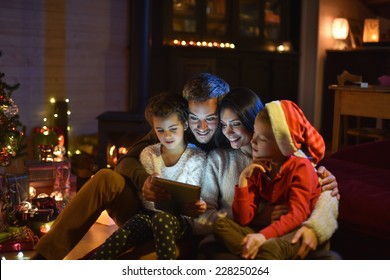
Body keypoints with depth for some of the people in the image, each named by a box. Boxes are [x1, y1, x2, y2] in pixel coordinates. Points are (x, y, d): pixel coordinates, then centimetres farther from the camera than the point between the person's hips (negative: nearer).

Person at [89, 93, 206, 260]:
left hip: (180, 219, -2)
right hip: (149, 213, 3)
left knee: (162, 219, -39)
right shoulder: (148, 154, 8)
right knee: (119, 238, -27)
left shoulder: (197, 158, 0)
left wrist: (196, 207, -23)